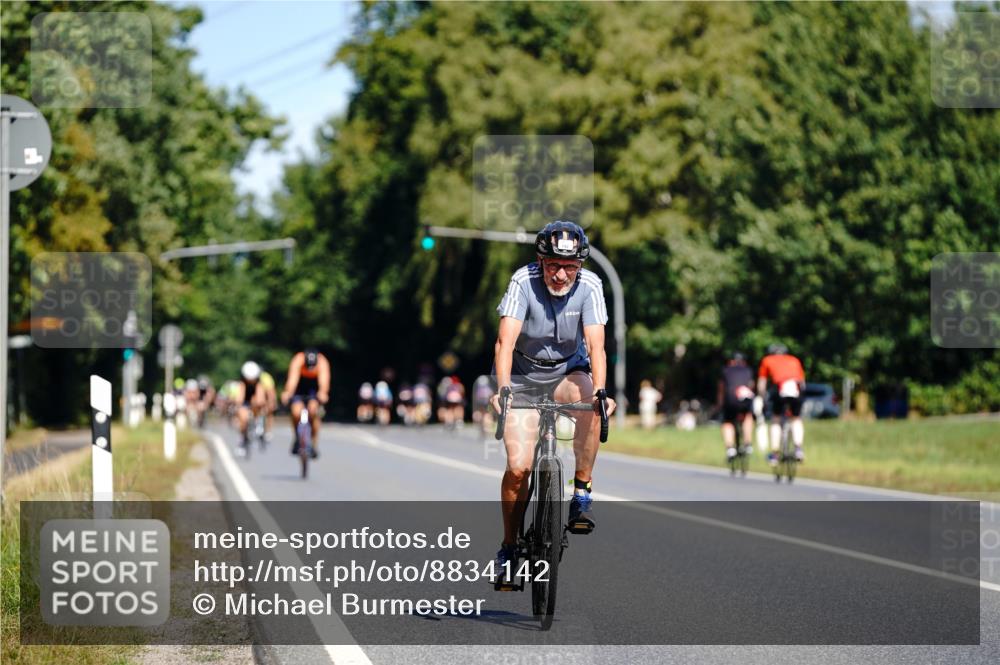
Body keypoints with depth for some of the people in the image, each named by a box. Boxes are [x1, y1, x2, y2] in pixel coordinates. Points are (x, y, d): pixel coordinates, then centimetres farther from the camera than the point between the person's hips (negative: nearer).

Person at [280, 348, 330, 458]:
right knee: (296, 412, -21)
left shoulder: (322, 362, -32)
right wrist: (287, 393, -63)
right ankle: (297, 438, 8)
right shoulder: (298, 361, -33)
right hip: (299, 387, 0)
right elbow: (292, 379, -45)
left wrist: (323, 393, -66)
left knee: (313, 410, -24)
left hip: (314, 388, 0)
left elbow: (324, 379, -46)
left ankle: (313, 445, -10)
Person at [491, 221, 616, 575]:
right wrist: (503, 389, -47)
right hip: (523, 374, -1)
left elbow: (595, 345, -28)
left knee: (590, 406, -34)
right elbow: (505, 342, -32)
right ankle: (509, 548, 5)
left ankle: (582, 493, -17)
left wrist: (600, 392, -44)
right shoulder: (524, 282, -24)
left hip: (568, 369, 1)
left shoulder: (589, 286, -20)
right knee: (518, 467, -13)